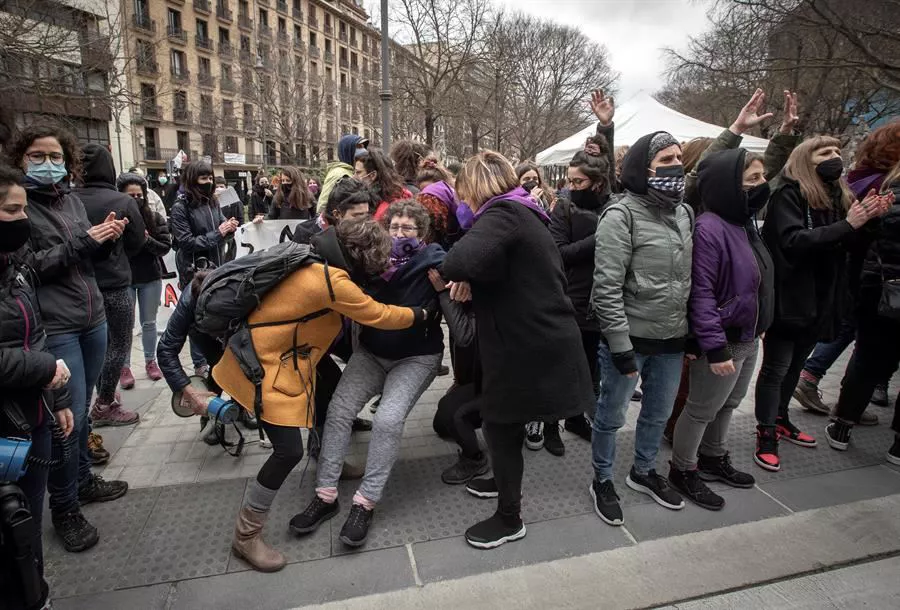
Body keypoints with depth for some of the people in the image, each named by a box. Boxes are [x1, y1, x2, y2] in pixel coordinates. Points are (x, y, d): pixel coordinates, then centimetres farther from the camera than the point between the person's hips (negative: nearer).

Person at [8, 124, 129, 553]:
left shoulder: (72, 200, 11)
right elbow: (24, 267, -14)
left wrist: (106, 240, -2)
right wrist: (82, 243, -17)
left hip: (93, 318, 6)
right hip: (54, 327, -6)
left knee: (82, 410, 17)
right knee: (68, 418, -2)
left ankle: (83, 480, 35)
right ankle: (64, 509, 15)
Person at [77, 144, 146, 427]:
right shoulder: (123, 202, -15)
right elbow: (136, 243, -4)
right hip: (115, 283, -4)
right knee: (119, 344, 8)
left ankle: (103, 397, 29)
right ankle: (104, 406, 12)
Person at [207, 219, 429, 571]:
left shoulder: (315, 260, -1)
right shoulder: (333, 282, -25)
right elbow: (378, 316, -14)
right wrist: (421, 314, 1)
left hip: (266, 352, 10)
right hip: (264, 366, -10)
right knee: (289, 451, -8)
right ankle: (246, 536, 8)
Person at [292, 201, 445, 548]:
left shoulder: (430, 257, -7)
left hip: (416, 357, -4)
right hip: (371, 353, 4)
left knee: (388, 419, -22)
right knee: (338, 411, -9)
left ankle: (366, 503, -9)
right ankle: (326, 496, 1)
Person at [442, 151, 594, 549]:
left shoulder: (501, 213, -16)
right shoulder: (525, 214, 15)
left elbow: (468, 259, -36)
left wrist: (442, 271, -15)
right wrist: (473, 284, 4)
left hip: (527, 345, -10)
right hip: (542, 338, 10)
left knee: (501, 424, 5)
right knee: (500, 419, 24)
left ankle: (510, 519, 22)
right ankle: (505, 482, 45)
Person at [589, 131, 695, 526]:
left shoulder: (685, 213, 7)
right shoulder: (622, 215, -14)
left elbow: (689, 279, 15)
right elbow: (607, 286, -19)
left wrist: (691, 333, 13)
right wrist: (620, 346, -20)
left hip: (672, 340, 7)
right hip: (630, 338, -7)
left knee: (659, 413, 20)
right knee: (611, 415, 10)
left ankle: (643, 472, 43)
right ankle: (602, 481, 31)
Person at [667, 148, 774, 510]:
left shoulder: (745, 221, 5)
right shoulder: (710, 228, -23)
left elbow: (759, 280, 14)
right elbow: (701, 293, -25)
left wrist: (760, 325, 15)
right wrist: (715, 347, -26)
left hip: (748, 337, 9)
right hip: (723, 341, -9)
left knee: (728, 403, 23)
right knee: (702, 409, 7)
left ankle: (713, 459, 42)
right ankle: (683, 471, 25)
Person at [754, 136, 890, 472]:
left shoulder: (838, 195, 10)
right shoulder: (788, 194, -11)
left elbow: (848, 245, 11)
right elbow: (792, 241, -24)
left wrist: (868, 219, -6)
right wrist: (847, 225, -26)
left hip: (821, 299, 7)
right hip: (789, 299, -7)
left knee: (796, 364, 19)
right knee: (776, 368, 0)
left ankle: (780, 418, 34)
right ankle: (766, 434, 9)